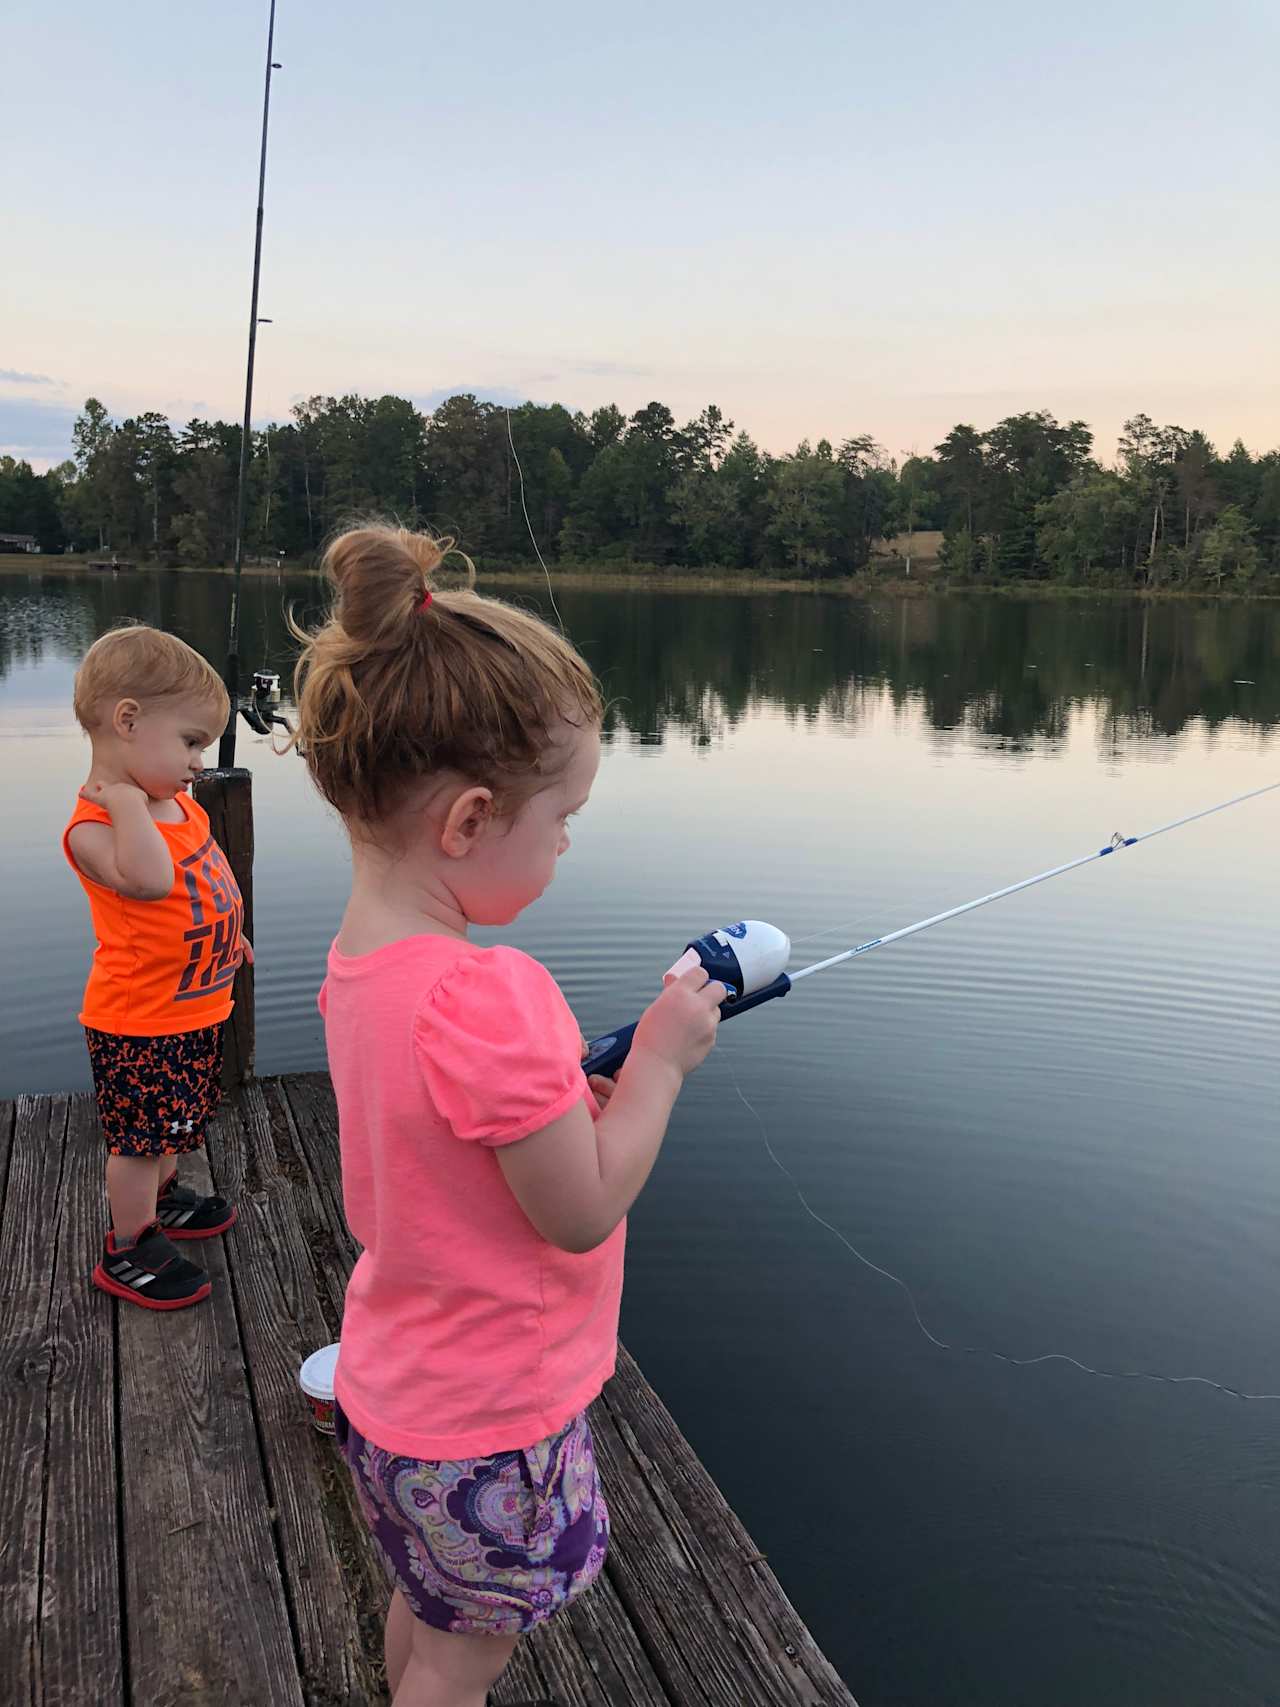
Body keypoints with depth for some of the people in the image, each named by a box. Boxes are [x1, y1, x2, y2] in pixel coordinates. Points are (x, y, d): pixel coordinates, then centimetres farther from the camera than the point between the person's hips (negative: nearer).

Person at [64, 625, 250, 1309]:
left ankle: (159, 1198, 48)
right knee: (139, 1137, 5)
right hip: (140, 1022, -9)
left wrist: (228, 935, 24)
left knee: (171, 1125, 26)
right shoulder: (94, 826, -26)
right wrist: (126, 799, -38)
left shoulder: (178, 805, 3)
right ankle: (128, 1251, 22)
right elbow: (148, 878, -46)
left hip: (196, 1009, 9)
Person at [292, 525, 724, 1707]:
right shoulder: (482, 997, -33)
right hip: (487, 1425, -8)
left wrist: (595, 1073, -1)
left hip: (397, 1384, 8)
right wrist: (659, 1061, -16)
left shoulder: (362, 961, -5)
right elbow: (582, 1209, -25)